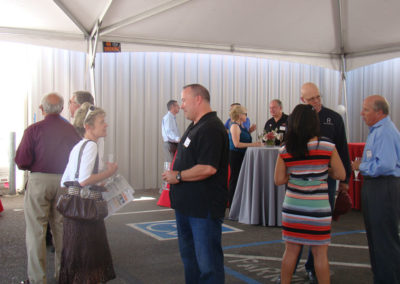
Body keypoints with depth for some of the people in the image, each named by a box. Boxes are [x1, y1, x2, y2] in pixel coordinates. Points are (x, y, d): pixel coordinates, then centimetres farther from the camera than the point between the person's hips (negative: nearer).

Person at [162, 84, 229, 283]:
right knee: (189, 256, 20)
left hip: (204, 207, -11)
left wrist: (178, 176, -16)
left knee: (208, 261, -2)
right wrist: (173, 175, 10)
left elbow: (208, 168, -27)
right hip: (187, 205, 11)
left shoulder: (211, 129, -18)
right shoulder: (195, 126, 15)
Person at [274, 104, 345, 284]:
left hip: (292, 207, 2)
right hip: (318, 208, -2)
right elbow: (341, 175, -2)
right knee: (320, 254, 8)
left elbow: (279, 180, -1)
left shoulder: (285, 151, -4)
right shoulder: (328, 147, -9)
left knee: (290, 251, 13)